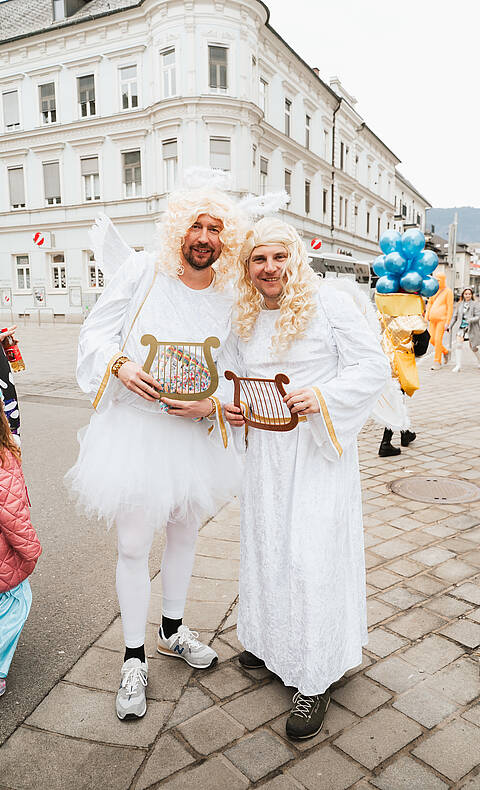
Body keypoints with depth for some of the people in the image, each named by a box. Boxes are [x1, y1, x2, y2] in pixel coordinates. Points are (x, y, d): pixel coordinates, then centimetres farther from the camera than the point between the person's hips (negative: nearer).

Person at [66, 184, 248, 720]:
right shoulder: (143, 271, -7)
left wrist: (211, 405, -16)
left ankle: (172, 630, 43)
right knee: (133, 545, 4)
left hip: (193, 432, 4)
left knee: (184, 532, 18)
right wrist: (120, 365, -25)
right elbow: (95, 333, -5)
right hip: (133, 426, -3)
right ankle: (134, 657, 27)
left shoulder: (230, 300, 0)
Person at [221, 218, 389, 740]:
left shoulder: (330, 305, -10)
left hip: (318, 447, -5)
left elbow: (374, 367, -10)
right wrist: (224, 402, -4)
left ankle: (315, 678, 13)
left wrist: (322, 395, -24)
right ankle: (271, 639, 40)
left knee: (311, 554, -4)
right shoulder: (243, 318, 7)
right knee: (266, 544, 16)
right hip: (264, 449, 6)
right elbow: (228, 371, 18)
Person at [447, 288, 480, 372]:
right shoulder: (459, 304, 11)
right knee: (458, 343, -19)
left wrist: (470, 320, -25)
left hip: (471, 327, -2)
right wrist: (449, 326, 10)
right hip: (460, 327, 2)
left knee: (473, 347, 7)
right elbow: (454, 316, 16)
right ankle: (458, 366, -21)